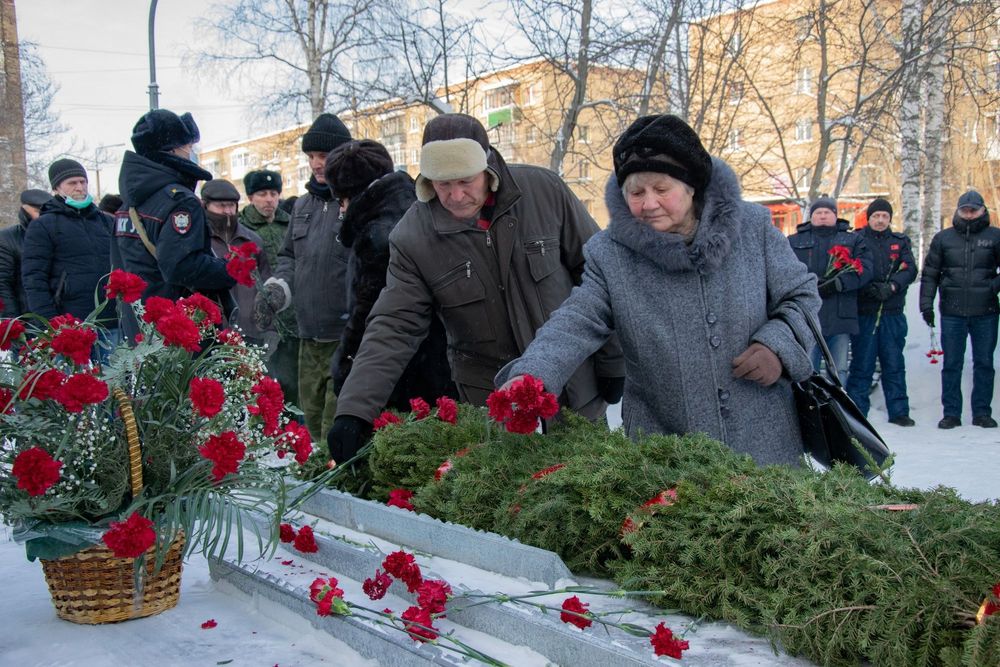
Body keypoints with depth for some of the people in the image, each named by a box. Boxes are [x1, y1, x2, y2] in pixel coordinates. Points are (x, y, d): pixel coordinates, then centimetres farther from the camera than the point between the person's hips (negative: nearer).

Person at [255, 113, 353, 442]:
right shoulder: (303, 206, 15)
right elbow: (289, 257, 23)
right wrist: (276, 289, 6)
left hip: (348, 340, -8)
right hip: (309, 338, 8)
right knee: (312, 414, 18)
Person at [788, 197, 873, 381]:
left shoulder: (853, 241, 14)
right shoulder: (795, 242, 14)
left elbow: (865, 269, -2)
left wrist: (837, 284, -17)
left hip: (840, 316, 1)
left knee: (839, 372, 6)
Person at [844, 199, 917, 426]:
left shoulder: (900, 241, 13)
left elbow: (910, 269, 1)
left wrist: (891, 286, -16)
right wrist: (868, 288, -19)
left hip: (893, 313, 3)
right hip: (864, 313, -3)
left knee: (894, 364, 7)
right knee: (862, 364, 0)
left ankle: (898, 411, 15)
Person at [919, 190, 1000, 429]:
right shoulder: (943, 238, 8)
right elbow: (929, 273, 9)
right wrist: (926, 304, 3)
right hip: (952, 313, 1)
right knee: (951, 365, 3)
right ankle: (951, 413, 10)